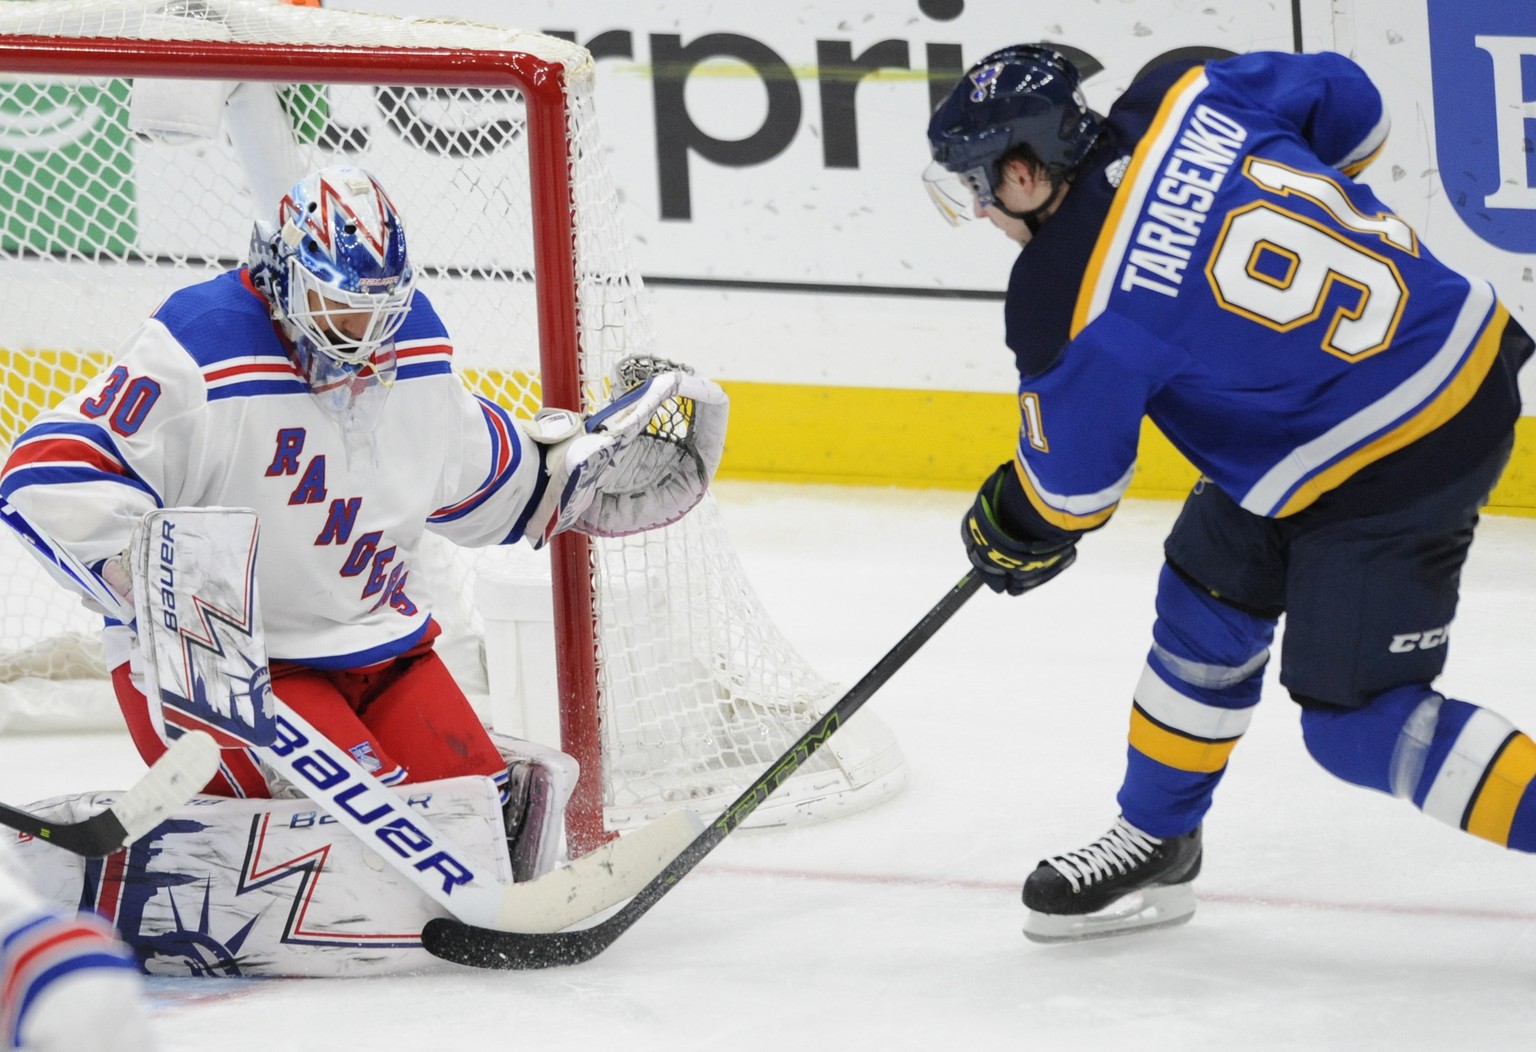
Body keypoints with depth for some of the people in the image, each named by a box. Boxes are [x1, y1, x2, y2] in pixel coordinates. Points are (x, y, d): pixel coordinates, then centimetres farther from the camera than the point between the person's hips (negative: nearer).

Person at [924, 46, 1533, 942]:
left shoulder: (1073, 298, -21)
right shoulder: (1184, 99, -4)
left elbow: (1068, 484, -6)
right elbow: (1350, 105, 12)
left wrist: (1013, 536, 17)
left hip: (1384, 466, -10)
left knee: (1358, 718, -1)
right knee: (1212, 591, 20)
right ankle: (1155, 843, 34)